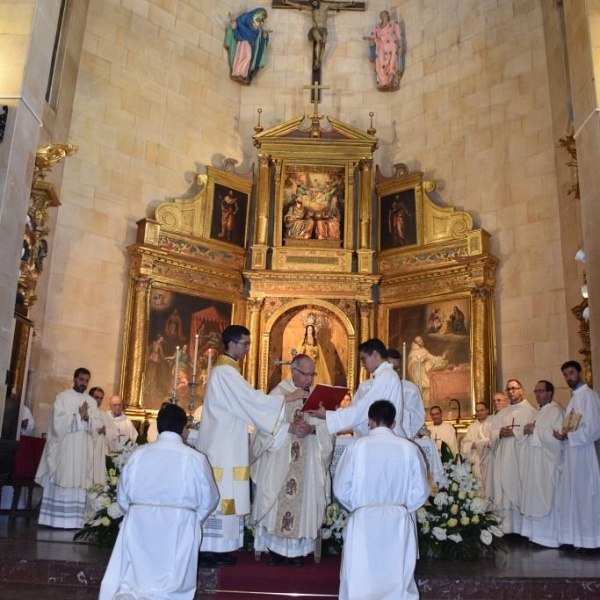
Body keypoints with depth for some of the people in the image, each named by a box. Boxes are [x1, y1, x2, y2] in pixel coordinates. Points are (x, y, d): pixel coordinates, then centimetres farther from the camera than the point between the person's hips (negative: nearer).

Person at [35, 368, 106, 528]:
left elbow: (97, 425, 7)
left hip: (83, 450, 4)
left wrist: (87, 418, -12)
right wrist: (79, 416, -12)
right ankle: (56, 520, 2)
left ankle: (74, 520, 4)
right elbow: (58, 421, -10)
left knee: (78, 483, 2)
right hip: (64, 447, -4)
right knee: (61, 481, -4)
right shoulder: (63, 397, 1)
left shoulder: (91, 402, 14)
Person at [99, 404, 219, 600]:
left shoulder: (137, 454, -1)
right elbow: (209, 500, 4)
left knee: (130, 584, 14)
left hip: (138, 528, 2)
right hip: (179, 531, -2)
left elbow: (122, 498, 10)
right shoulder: (196, 458, -7)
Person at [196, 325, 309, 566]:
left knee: (220, 497, 11)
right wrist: (290, 397, -14)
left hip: (223, 445, 10)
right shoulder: (226, 372, -17)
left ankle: (213, 547, 17)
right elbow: (253, 400, -21)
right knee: (219, 497, -4)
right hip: (222, 447, -10)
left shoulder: (224, 370, 17)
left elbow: (242, 404, 16)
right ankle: (210, 549, 2)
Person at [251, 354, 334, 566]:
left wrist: (312, 429, -19)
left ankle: (299, 548, 14)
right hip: (279, 461, -2)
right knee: (277, 499, -1)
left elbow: (326, 425, 0)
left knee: (304, 498, 2)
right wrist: (289, 427, -21)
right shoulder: (279, 393, 1)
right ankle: (275, 547, 12)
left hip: (308, 463, 2)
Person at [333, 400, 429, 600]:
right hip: (398, 523, 2)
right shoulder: (410, 448, -5)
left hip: (363, 522, -2)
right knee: (397, 579, 15)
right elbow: (421, 492, -1)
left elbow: (341, 489, -5)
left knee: (360, 580, 8)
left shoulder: (357, 446, -9)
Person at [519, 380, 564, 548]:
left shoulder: (555, 411, -10)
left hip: (547, 463, -9)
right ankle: (537, 534, 16)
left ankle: (549, 537, 4)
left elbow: (557, 436, -22)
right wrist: (528, 431, 2)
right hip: (535, 463, 9)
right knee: (535, 499, 9)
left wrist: (535, 429, -15)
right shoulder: (540, 412, 18)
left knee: (546, 500, -4)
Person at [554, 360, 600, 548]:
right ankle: (578, 536, 17)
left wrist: (567, 435, -11)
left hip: (582, 452, -9)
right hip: (571, 452, 9)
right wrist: (563, 433, 1)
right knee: (573, 494, 10)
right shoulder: (574, 397, 17)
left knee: (584, 494, -3)